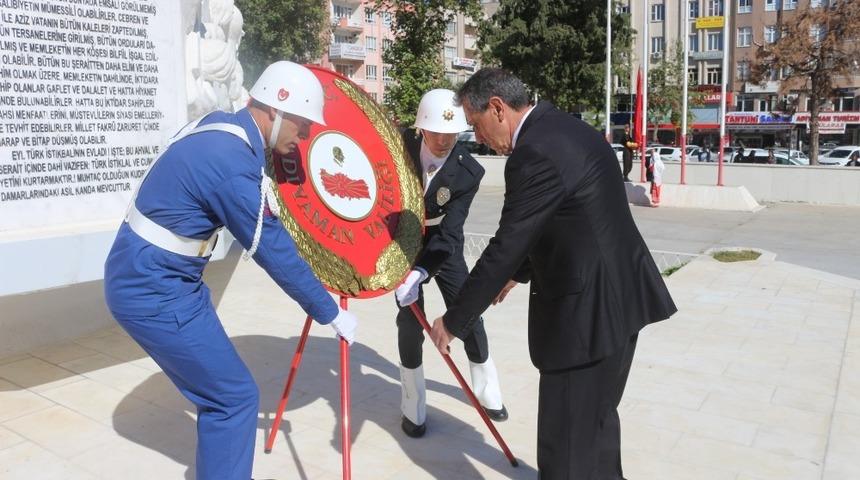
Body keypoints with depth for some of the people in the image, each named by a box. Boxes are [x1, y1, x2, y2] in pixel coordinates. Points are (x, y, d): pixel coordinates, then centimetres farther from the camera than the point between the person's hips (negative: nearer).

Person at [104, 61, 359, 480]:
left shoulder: (221, 128, 2)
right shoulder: (232, 163, -26)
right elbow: (274, 253, -20)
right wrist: (330, 314, -9)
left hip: (145, 278, 9)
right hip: (154, 292, -9)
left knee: (219, 390, 19)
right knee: (235, 397, -1)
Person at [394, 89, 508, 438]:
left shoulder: (468, 172, -26)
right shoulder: (402, 146, -21)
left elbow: (448, 231, -30)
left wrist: (421, 272, -42)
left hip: (443, 246, 0)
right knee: (410, 317, -7)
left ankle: (487, 390, 27)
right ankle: (413, 408, 9)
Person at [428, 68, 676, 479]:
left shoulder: (535, 153, -21)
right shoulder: (562, 127, 10)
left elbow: (506, 245, -20)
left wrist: (454, 320, -10)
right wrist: (519, 273, 28)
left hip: (587, 308, -10)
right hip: (618, 296, 10)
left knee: (567, 443, 3)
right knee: (596, 417, 26)